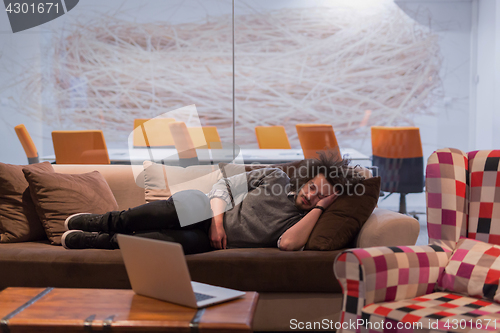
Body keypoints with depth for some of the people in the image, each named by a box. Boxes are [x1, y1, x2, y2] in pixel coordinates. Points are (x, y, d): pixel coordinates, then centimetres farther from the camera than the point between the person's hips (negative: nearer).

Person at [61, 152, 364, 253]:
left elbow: (288, 243, -26)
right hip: (207, 212, 2)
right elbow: (225, 185, 6)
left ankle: (107, 241, -12)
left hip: (209, 241, -1)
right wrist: (217, 221, -9)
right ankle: (98, 222, 9)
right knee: (145, 216, -20)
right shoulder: (275, 177, 3)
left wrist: (321, 207, -21)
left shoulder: (301, 223, -2)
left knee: (186, 242, -31)